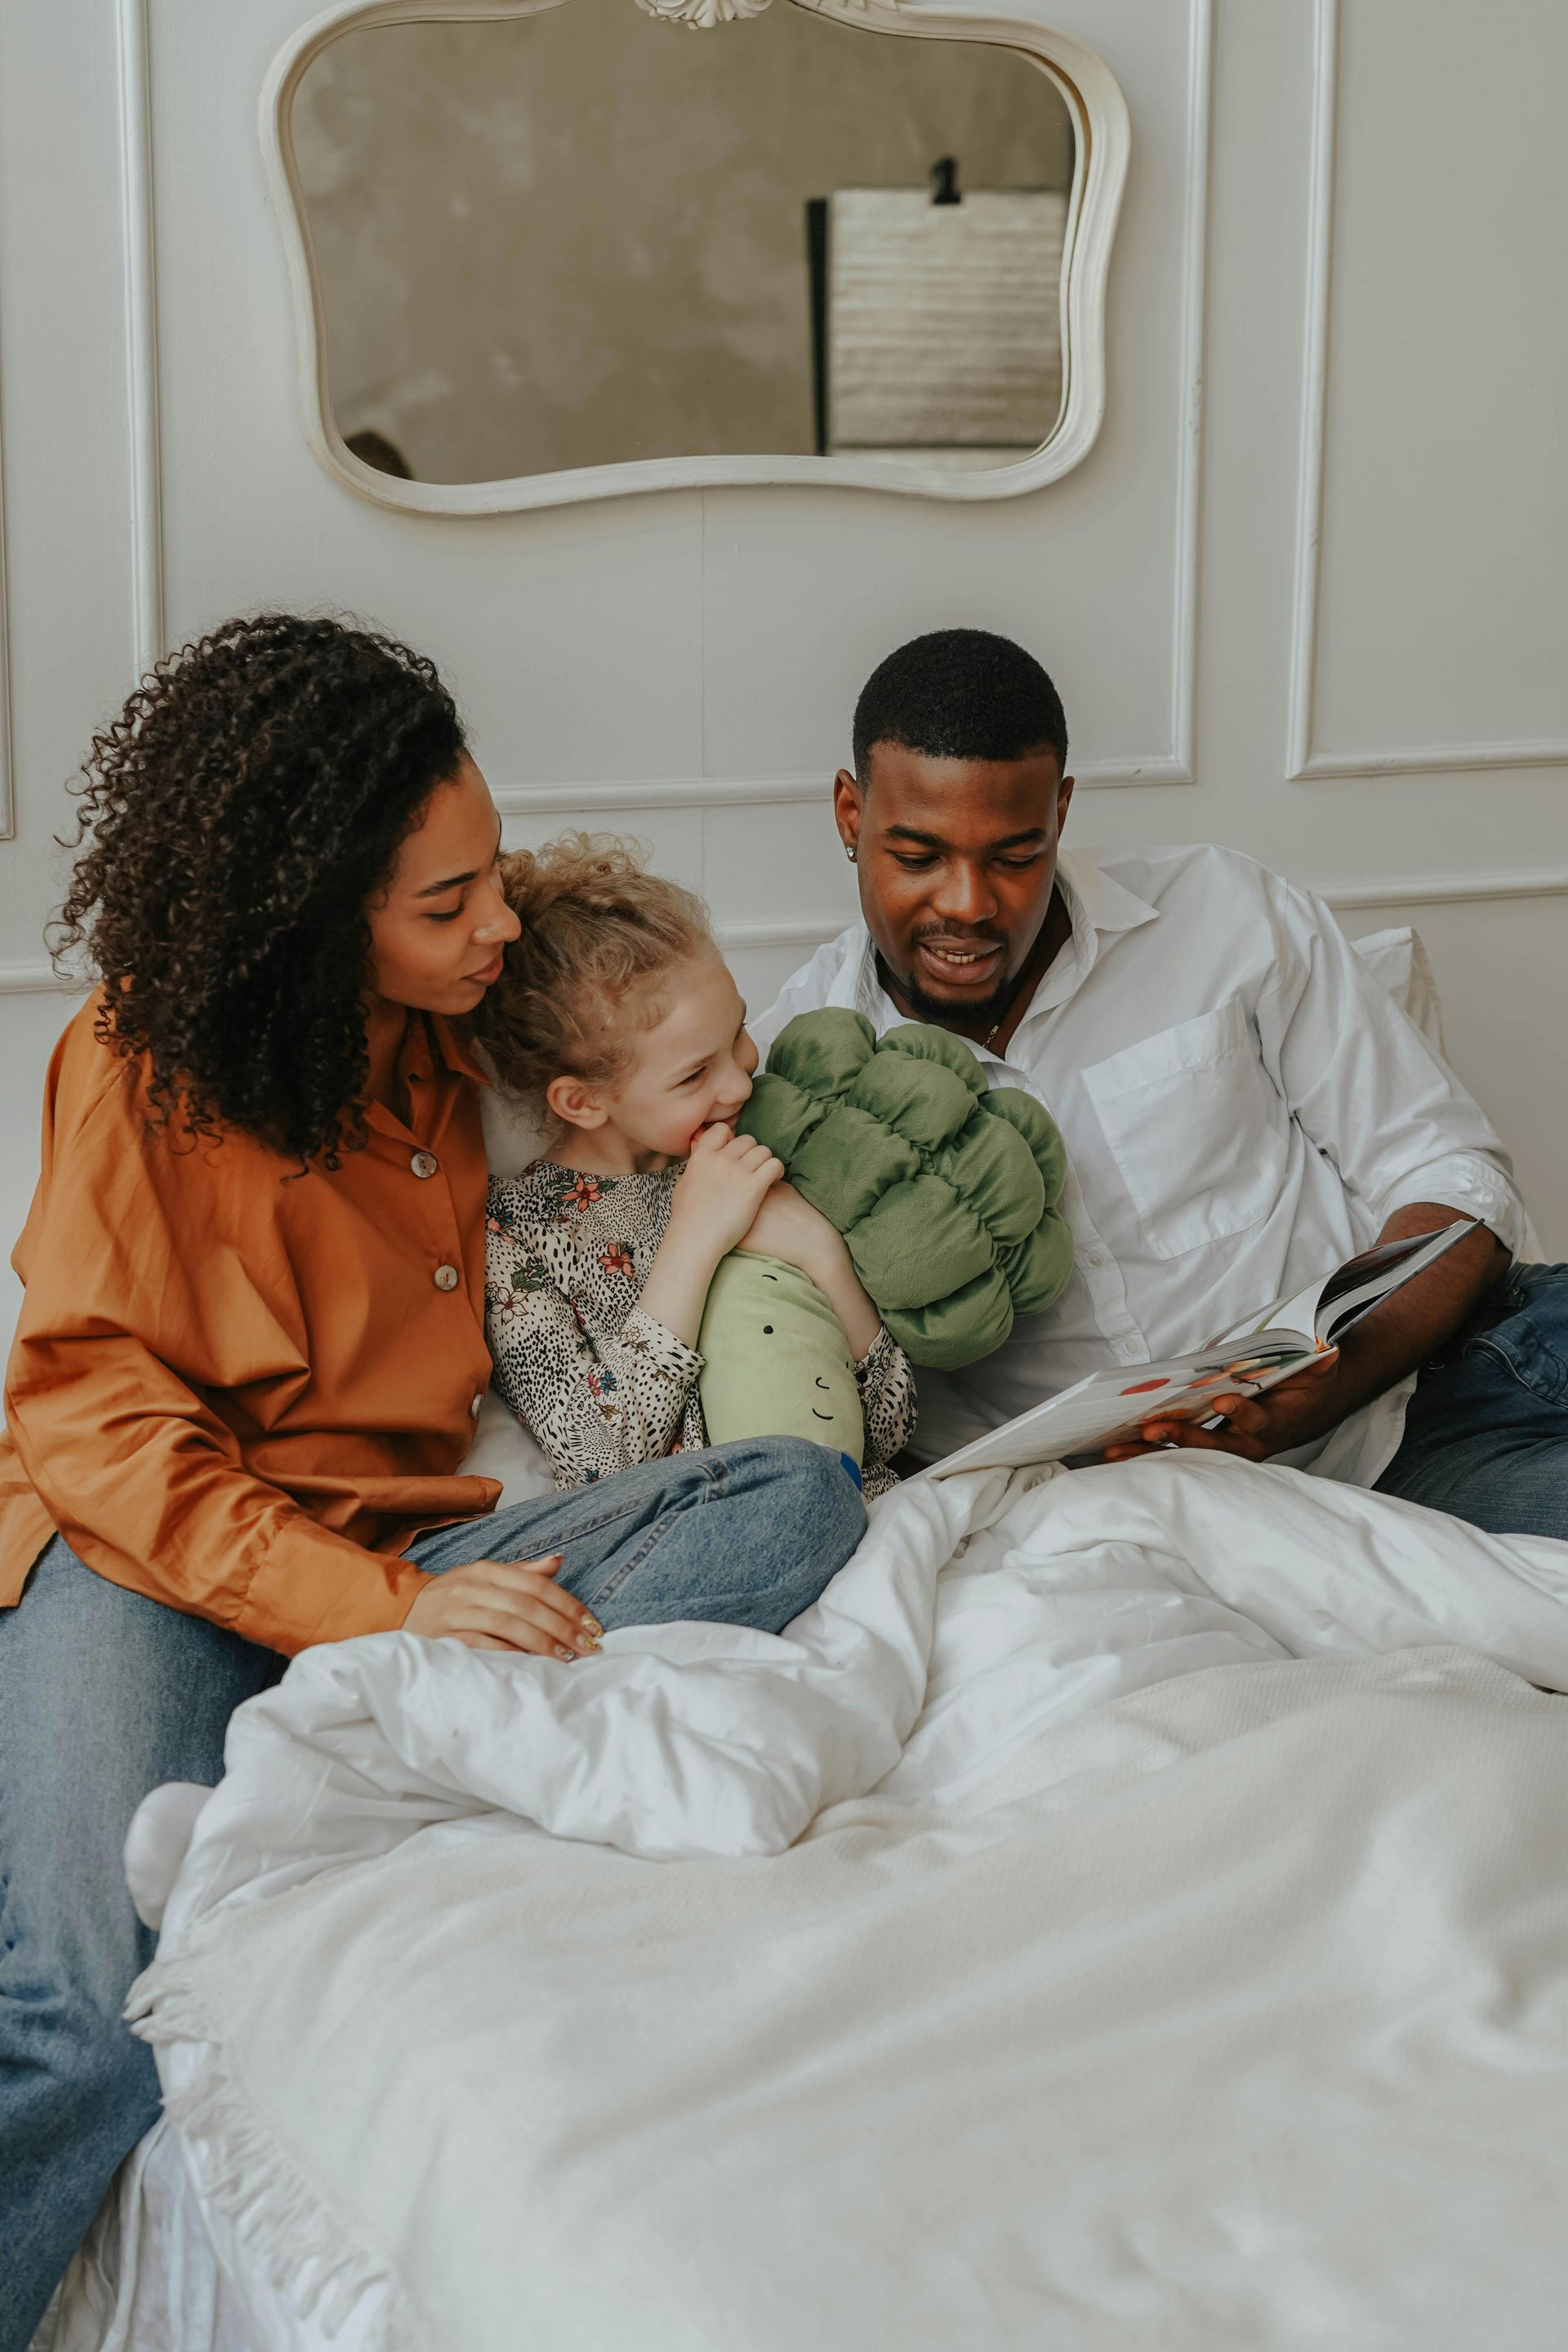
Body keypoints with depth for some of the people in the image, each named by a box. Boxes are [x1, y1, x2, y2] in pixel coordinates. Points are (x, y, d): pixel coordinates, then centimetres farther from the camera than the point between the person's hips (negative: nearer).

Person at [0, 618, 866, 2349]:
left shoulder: (447, 1050, 14)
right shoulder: (147, 1069, -5)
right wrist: (378, 1610, -23)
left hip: (405, 1558, 6)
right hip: (150, 1563, -6)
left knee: (803, 1501, -19)